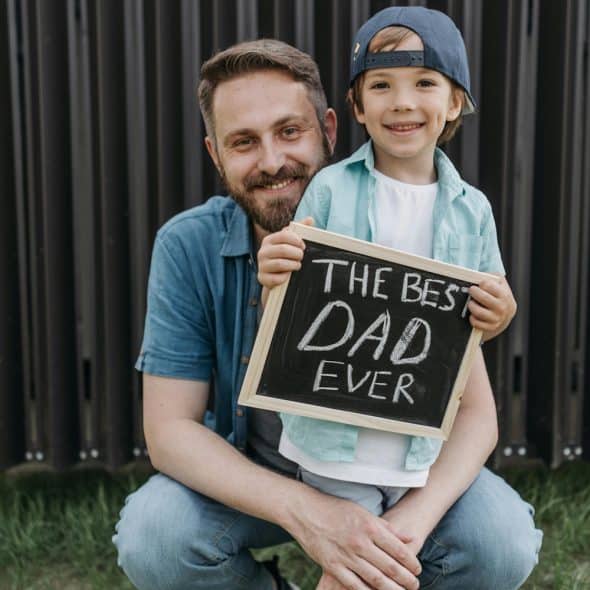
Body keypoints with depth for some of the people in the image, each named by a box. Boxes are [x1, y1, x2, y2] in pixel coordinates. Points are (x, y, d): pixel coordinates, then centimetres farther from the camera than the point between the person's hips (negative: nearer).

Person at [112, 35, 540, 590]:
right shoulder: (188, 247, -17)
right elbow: (169, 429, -18)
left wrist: (410, 520, -38)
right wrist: (303, 510, -35)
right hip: (249, 478, 1)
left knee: (504, 540, -25)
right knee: (149, 539, -28)